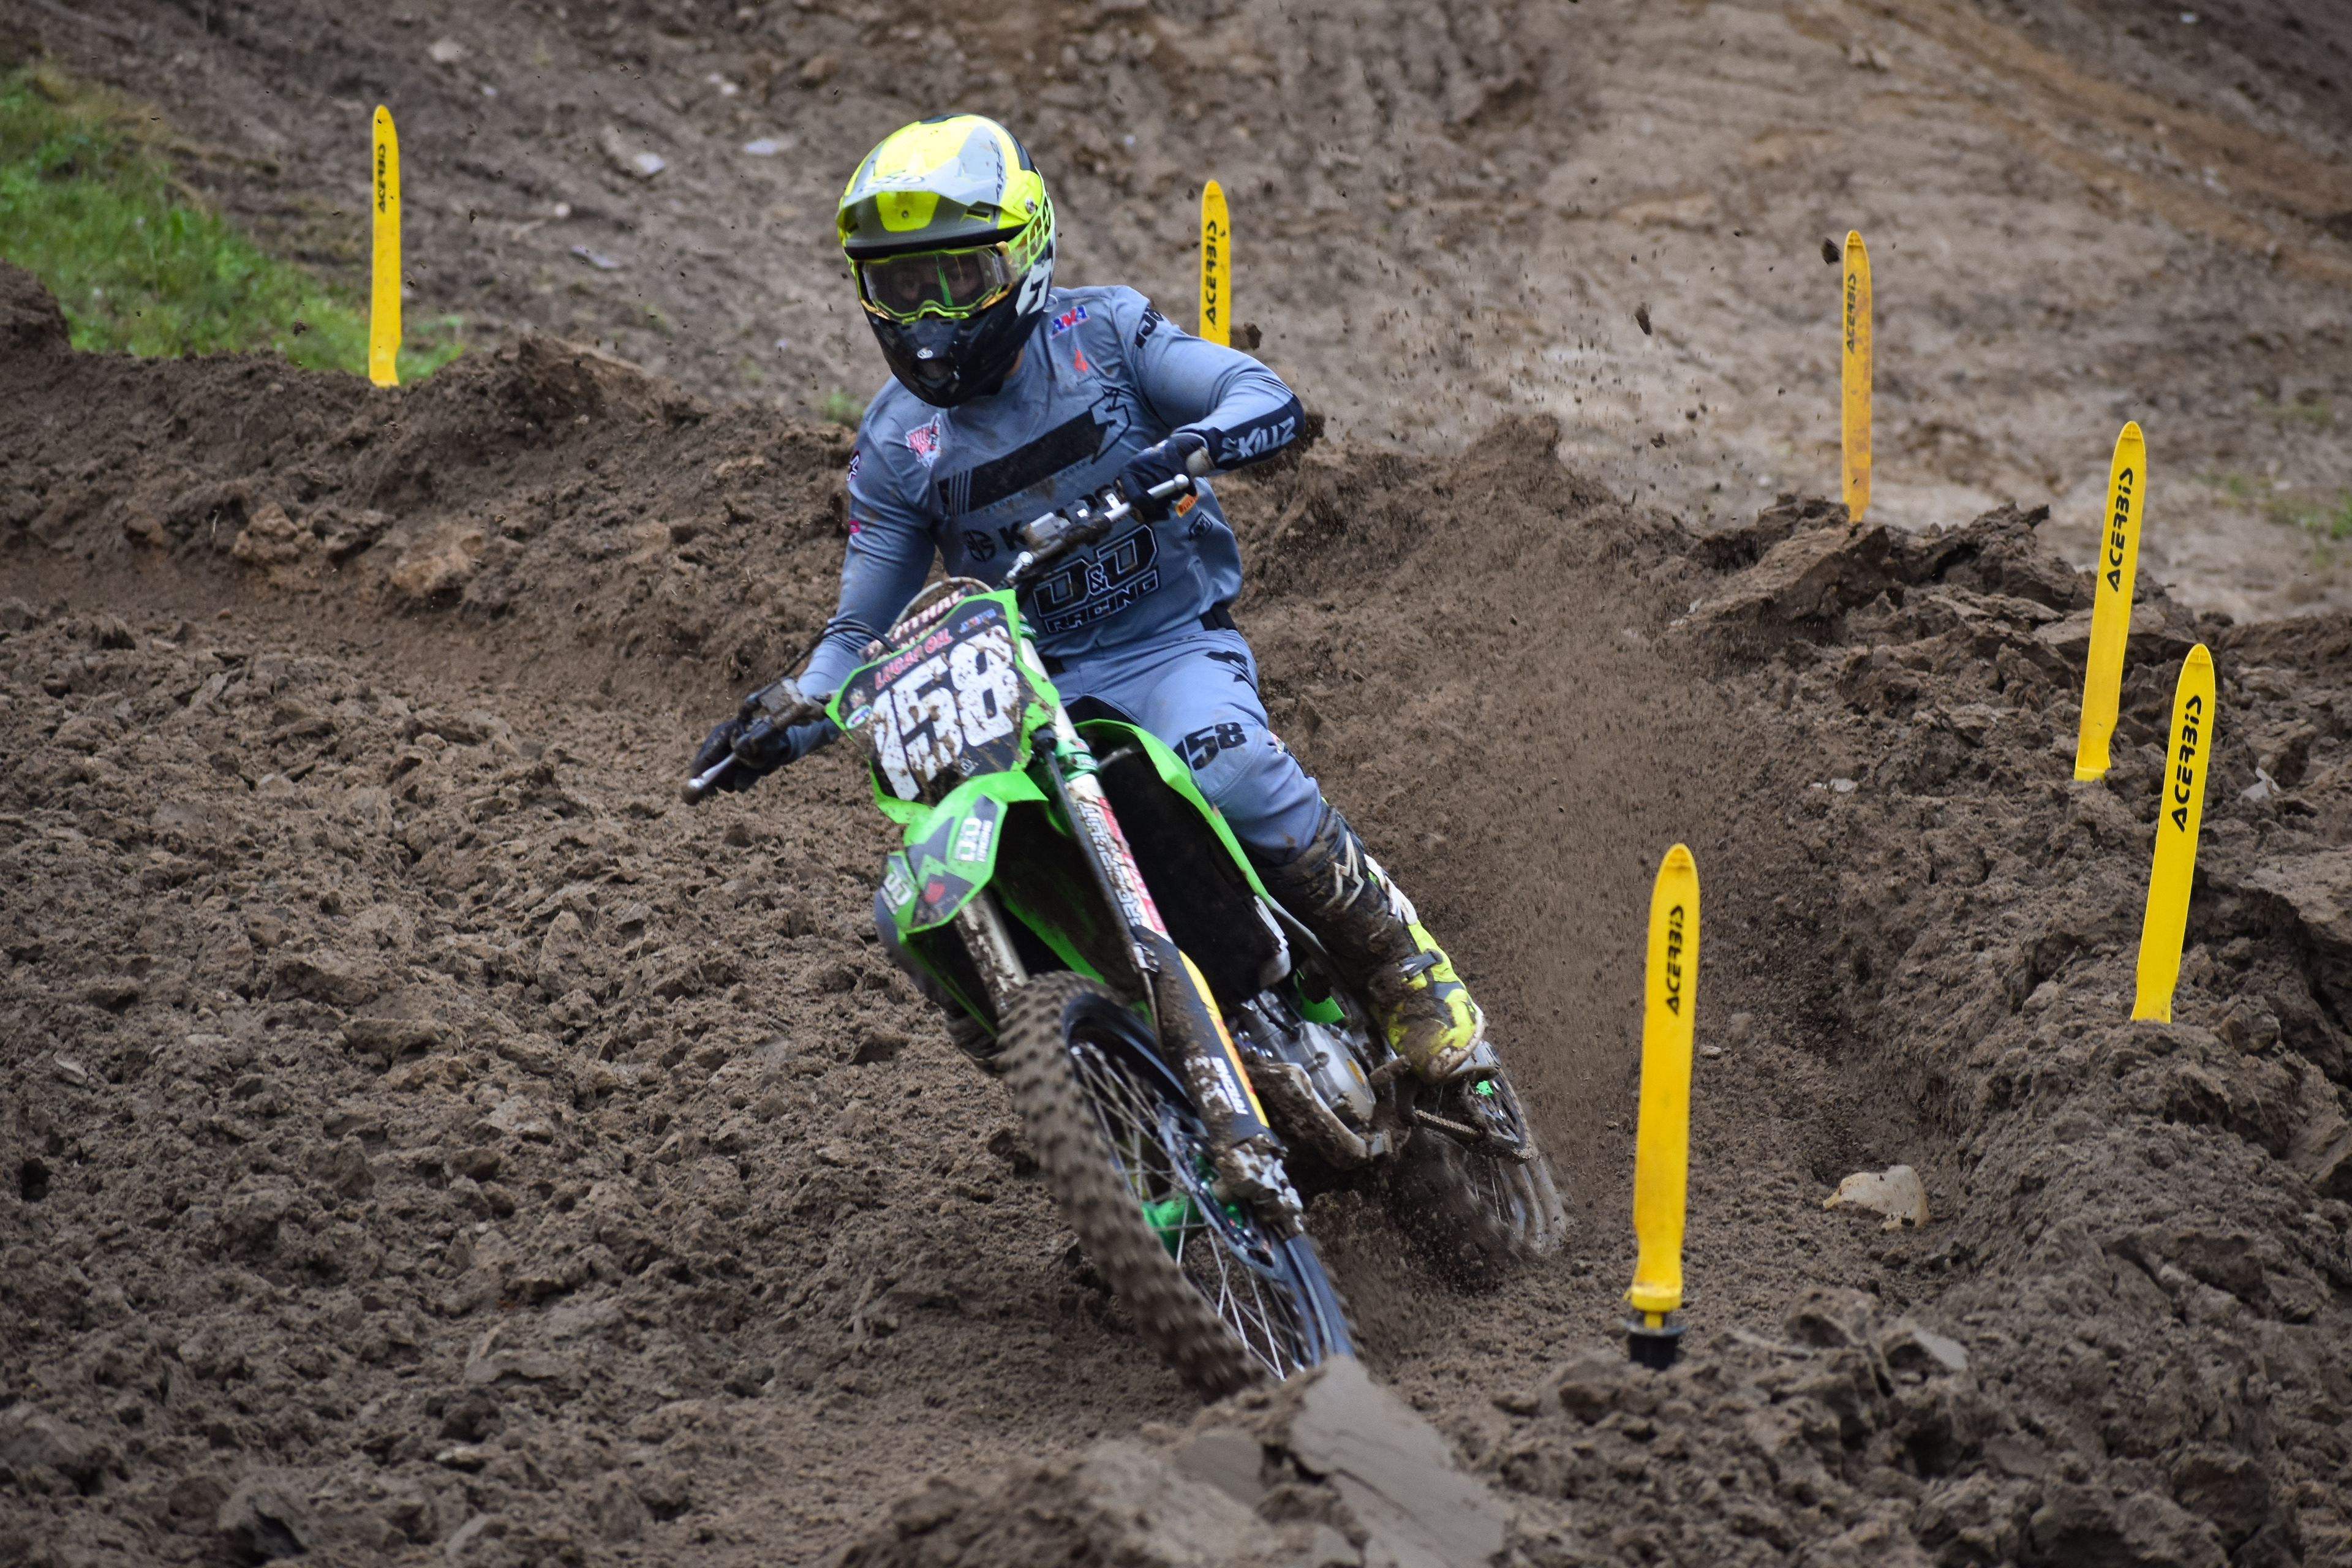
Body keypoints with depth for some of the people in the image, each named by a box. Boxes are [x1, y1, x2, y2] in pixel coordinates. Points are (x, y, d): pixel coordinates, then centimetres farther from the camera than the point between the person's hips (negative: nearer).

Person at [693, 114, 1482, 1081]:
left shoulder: (1101, 333, -2)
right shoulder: (894, 446, 5)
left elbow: (1269, 400, -13)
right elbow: (863, 630, 10)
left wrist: (1186, 449, -35)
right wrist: (790, 720, -10)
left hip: (1172, 649, -3)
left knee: (1235, 777, -37)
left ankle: (1408, 973, -17)